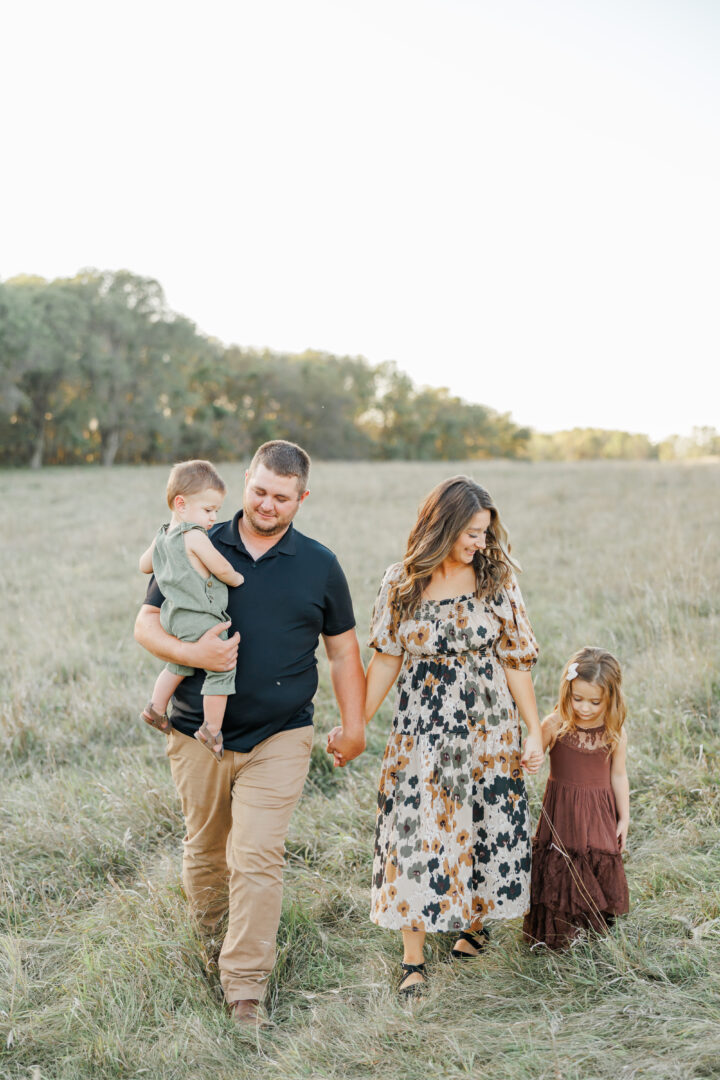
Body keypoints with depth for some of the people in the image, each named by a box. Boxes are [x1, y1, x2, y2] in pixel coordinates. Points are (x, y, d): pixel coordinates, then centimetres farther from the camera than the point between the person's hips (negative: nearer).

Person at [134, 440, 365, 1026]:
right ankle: (206, 930, 45)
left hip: (279, 738, -1)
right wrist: (192, 653, -17)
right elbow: (147, 624, 2)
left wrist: (354, 725, 7)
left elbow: (343, 649, 10)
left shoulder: (319, 565, 3)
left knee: (257, 857, -8)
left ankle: (245, 983, 4)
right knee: (204, 846, 17)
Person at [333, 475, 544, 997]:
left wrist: (535, 731, -1)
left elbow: (516, 662, 1)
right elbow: (387, 659, 3)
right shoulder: (401, 583, -2)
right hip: (421, 732, -1)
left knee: (485, 830, 8)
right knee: (415, 836, -3)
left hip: (487, 729, 1)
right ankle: (414, 959, 8)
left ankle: (476, 921, 34)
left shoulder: (497, 579, -2)